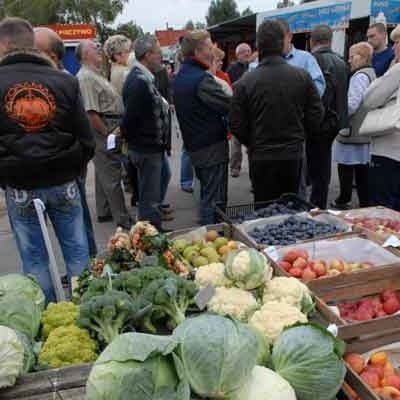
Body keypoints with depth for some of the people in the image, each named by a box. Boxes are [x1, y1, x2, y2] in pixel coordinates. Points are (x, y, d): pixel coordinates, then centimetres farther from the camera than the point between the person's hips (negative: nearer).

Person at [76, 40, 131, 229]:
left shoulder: (96, 75, 16)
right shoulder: (86, 77, -16)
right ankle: (122, 219, 2)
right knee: (112, 177, -5)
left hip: (109, 129, 11)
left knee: (103, 174, 17)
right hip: (103, 130, -11)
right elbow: (91, 113, -23)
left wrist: (115, 129, 14)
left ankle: (104, 212, 28)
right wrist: (107, 133, -20)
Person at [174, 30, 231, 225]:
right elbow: (229, 106, -22)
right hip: (212, 146, -9)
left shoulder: (180, 77, 12)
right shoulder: (202, 79, -19)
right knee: (214, 199, -2)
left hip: (193, 145, 10)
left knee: (206, 195, 20)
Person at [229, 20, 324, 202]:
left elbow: (236, 124, -6)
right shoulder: (302, 76, -4)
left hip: (261, 157, -2)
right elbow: (316, 114, 0)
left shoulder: (245, 82, -10)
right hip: (294, 154, 2)